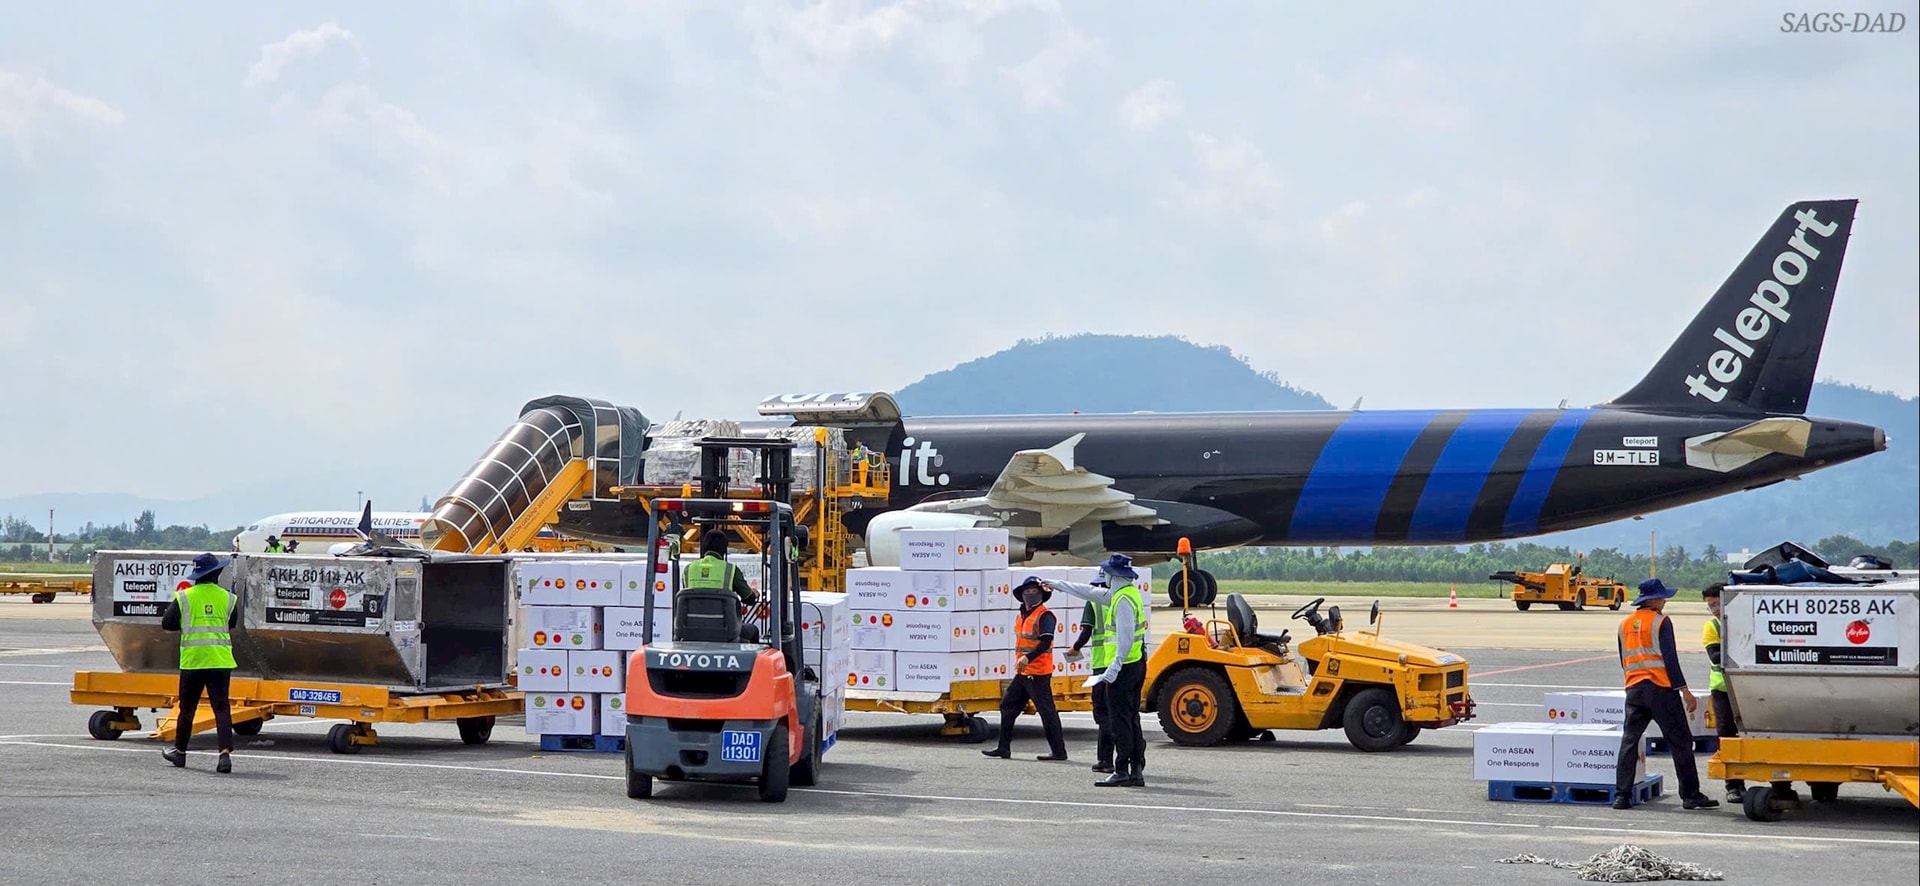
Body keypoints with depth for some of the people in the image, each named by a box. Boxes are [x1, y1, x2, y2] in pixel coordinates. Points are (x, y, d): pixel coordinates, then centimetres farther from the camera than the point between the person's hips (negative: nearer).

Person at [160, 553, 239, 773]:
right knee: (221, 707, -2)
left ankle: (179, 751, 27)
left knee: (187, 708, 14)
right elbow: (232, 623, 16)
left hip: (192, 660, 0)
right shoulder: (227, 597, 2)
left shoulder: (184, 597, -2)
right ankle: (225, 752, -17)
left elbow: (166, 623, 5)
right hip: (221, 661, 0)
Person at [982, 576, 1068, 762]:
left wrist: (1028, 657, -32)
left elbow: (1045, 643, -22)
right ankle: (1003, 748, 17)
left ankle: (1059, 751, -2)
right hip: (1022, 674, 10)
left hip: (1038, 674, -10)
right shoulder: (1023, 615, 17)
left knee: (1047, 711, -7)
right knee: (1007, 706, 11)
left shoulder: (1045, 616, -11)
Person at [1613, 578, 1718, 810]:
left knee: (1629, 741, 6)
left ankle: (1621, 795, -1)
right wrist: (1684, 691, -11)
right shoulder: (1660, 622, -5)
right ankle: (1690, 795, 1)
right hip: (1660, 687, -6)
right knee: (1680, 741, 1)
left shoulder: (1625, 624, 14)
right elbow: (1670, 658, -11)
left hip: (1634, 688, 6)